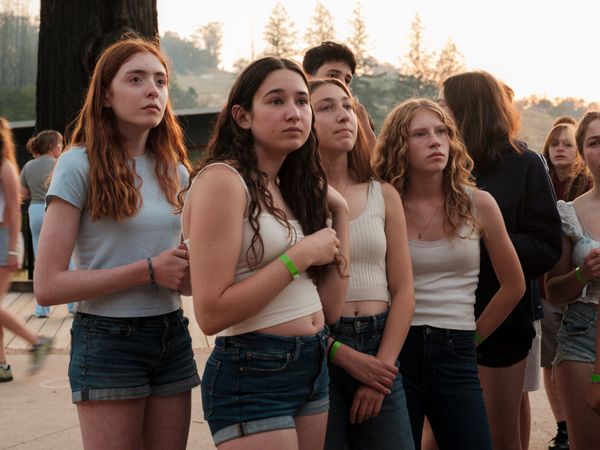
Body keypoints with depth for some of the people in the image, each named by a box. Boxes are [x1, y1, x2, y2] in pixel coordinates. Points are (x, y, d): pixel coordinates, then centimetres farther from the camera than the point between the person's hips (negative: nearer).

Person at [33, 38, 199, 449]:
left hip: (173, 337, 6)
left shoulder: (175, 171, 9)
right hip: (108, 340, -5)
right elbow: (48, 286, -14)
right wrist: (148, 271, -17)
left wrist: (190, 271, -3)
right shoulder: (80, 164, -9)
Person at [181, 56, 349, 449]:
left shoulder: (293, 186, 10)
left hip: (313, 369, 8)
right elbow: (211, 314, -21)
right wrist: (299, 256, -16)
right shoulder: (222, 179, -14)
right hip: (252, 375, -8)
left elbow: (330, 308, 6)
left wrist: (340, 213, 6)